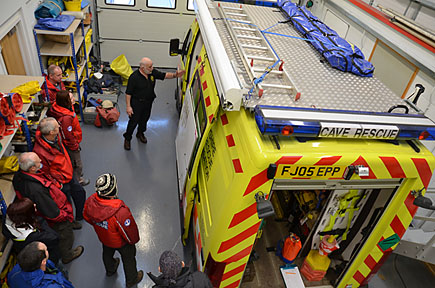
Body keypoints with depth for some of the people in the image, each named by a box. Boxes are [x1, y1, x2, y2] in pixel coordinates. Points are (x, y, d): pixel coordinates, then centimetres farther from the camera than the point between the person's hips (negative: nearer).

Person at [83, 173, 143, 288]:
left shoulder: (90, 202, -30)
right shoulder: (120, 212, -47)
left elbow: (87, 217, -6)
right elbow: (129, 232, -30)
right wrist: (134, 240, -6)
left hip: (103, 238, 5)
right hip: (121, 242, -5)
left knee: (107, 253, 36)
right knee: (128, 258, 26)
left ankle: (110, 270, 68)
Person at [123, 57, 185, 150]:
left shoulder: (153, 72, -8)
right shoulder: (134, 77, -23)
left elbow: (164, 75, 1)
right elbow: (128, 93, -18)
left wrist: (174, 75, -20)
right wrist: (128, 106, -19)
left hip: (148, 102, 6)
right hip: (137, 103, -6)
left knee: (145, 119, 23)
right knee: (133, 121, 3)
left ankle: (140, 133, 49)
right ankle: (127, 139, 24)